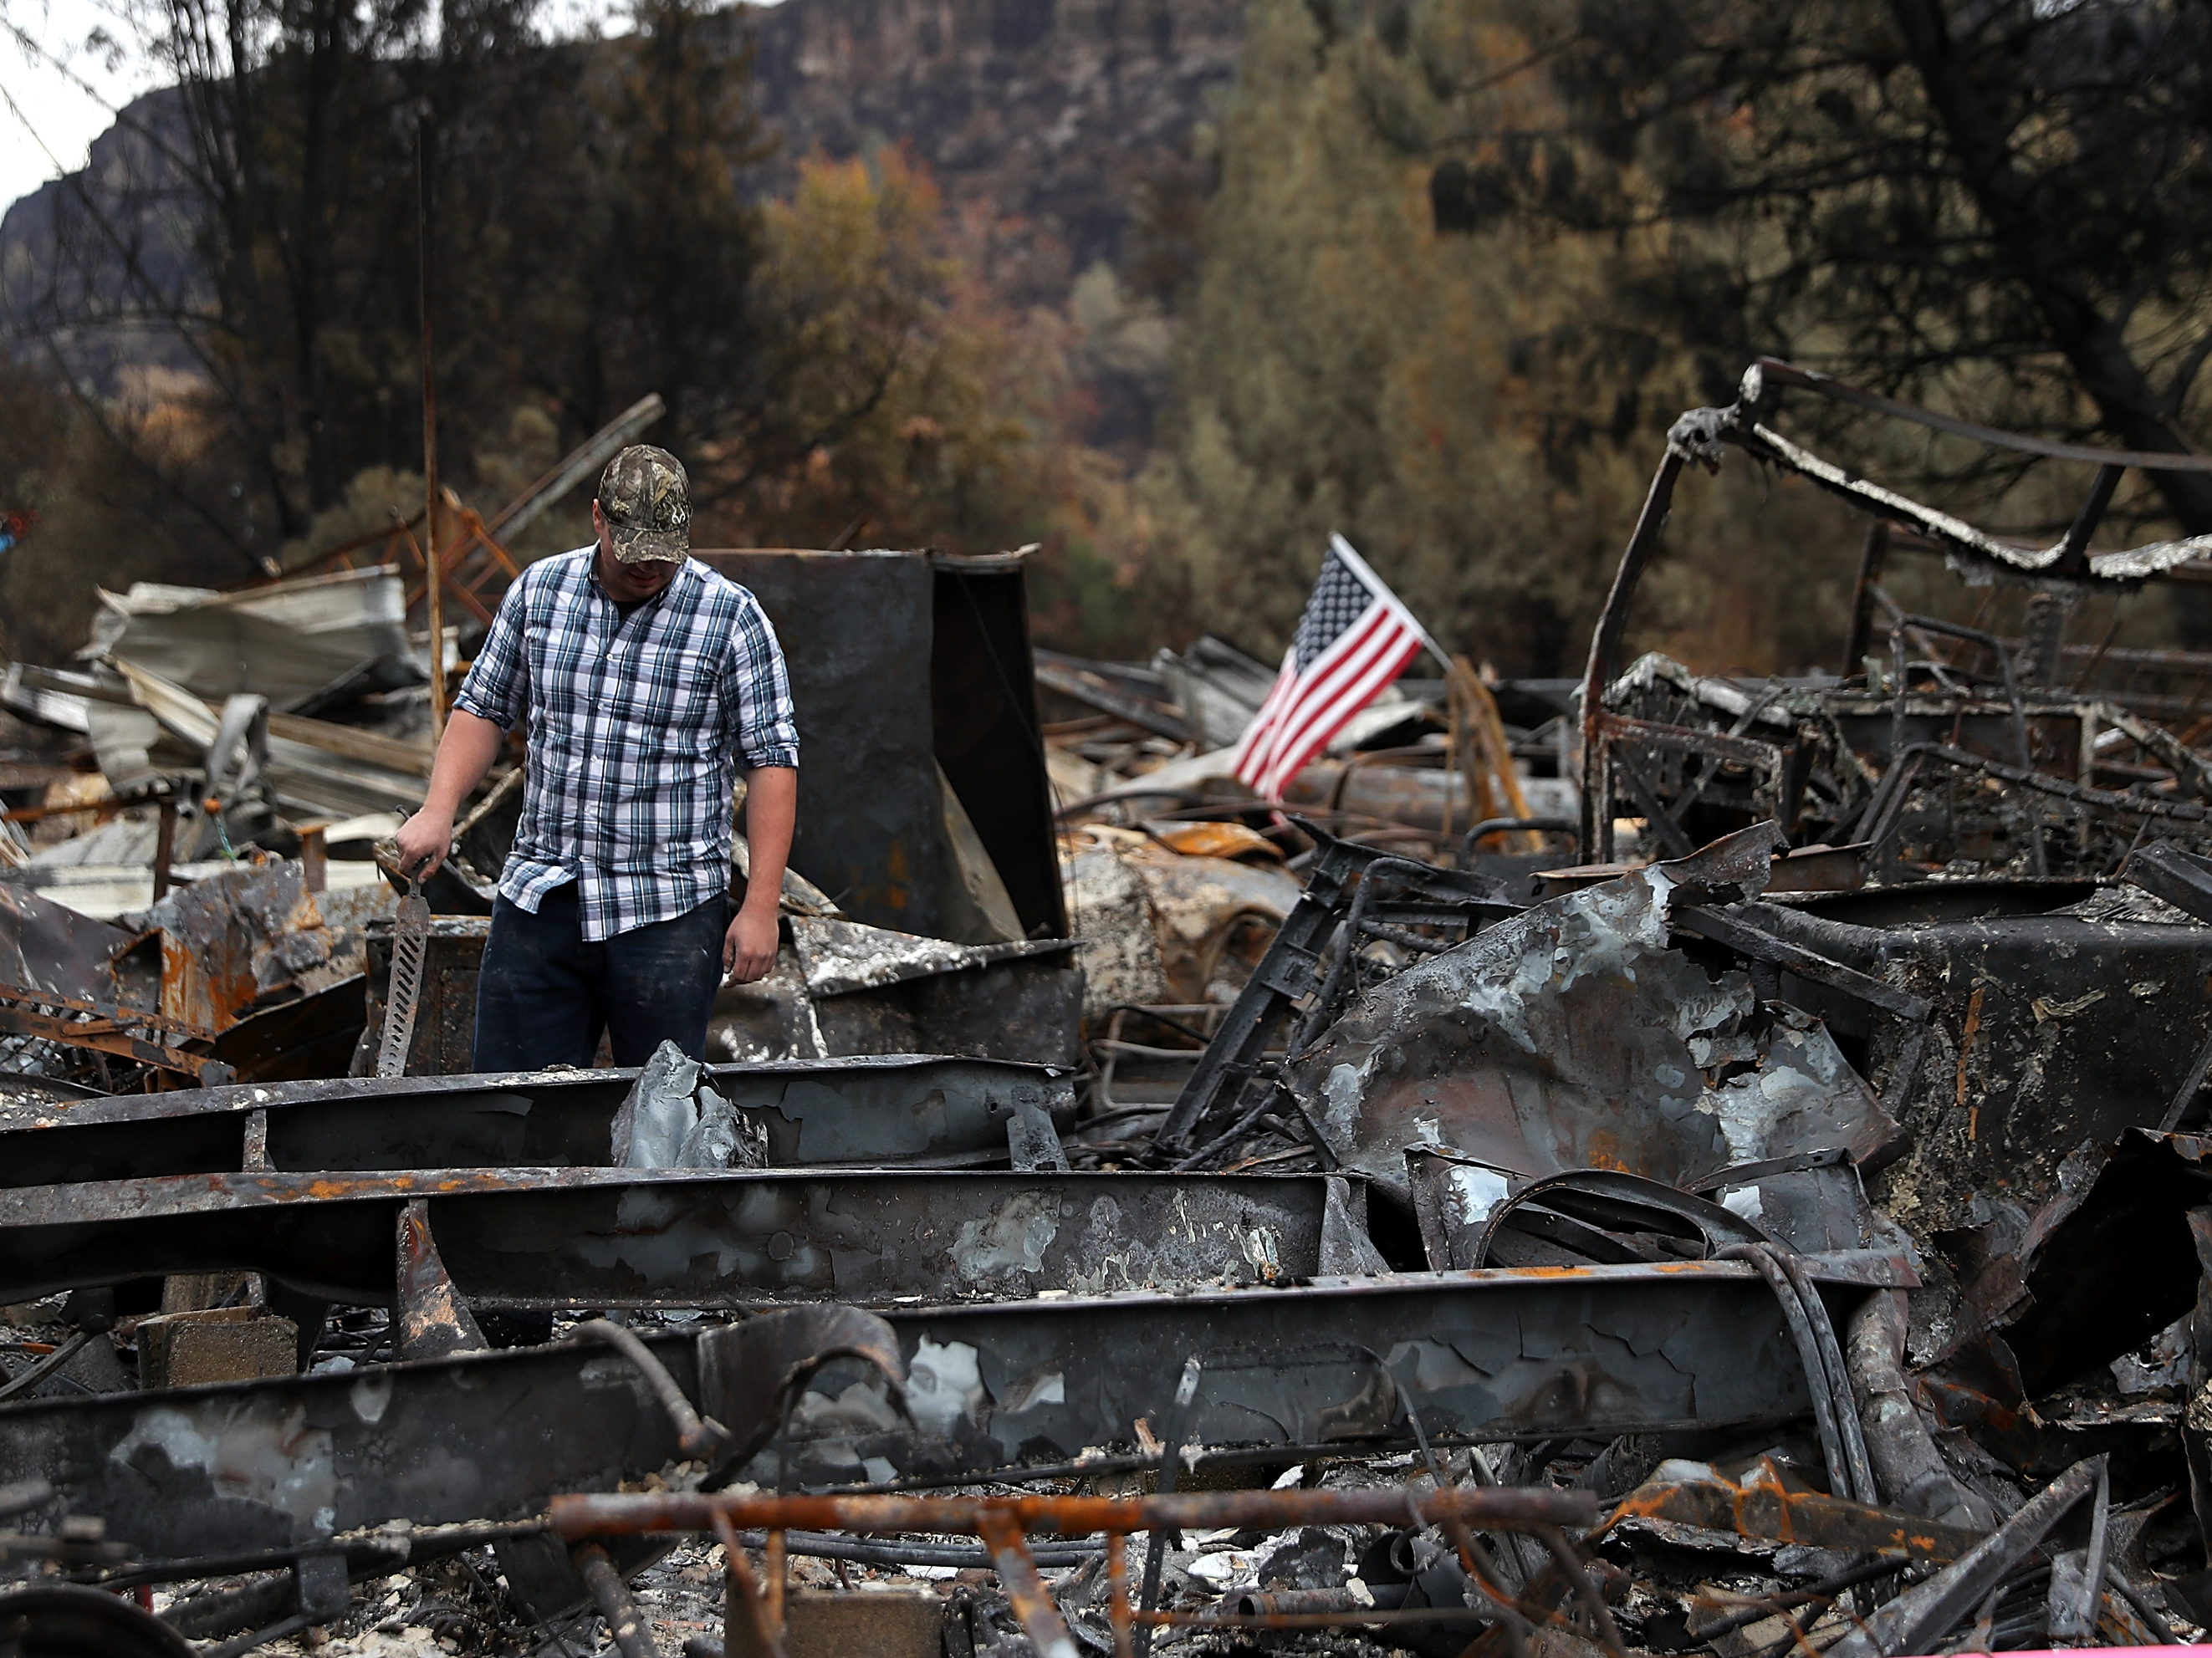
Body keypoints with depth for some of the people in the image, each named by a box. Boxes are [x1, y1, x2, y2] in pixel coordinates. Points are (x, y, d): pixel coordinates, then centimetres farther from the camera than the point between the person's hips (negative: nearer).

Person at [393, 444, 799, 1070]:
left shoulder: (731, 618, -5)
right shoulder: (538, 590, 5)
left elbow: (772, 760, -6)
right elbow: (485, 708, 15)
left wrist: (760, 907, -11)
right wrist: (438, 811, -1)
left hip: (667, 913, -3)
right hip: (537, 900, 3)